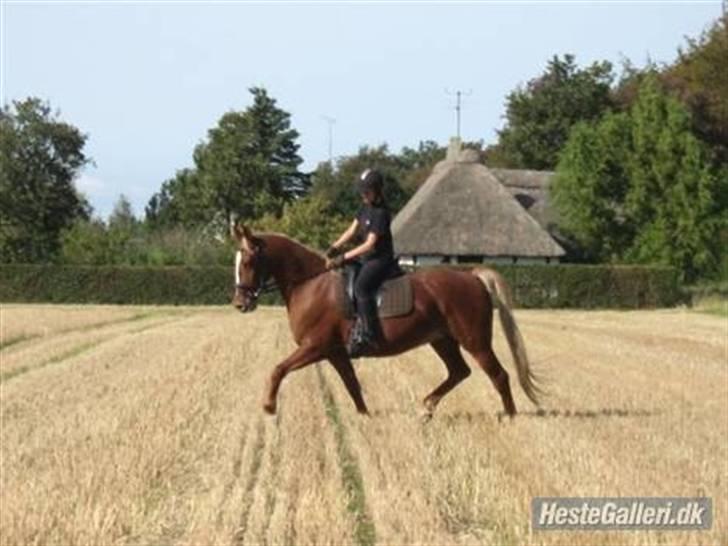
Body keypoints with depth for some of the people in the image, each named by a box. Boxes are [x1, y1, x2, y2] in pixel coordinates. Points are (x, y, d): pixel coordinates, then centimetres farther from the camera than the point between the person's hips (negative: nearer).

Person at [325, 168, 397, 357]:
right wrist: (335, 247, -2)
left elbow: (369, 244, -21)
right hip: (366, 258, 11)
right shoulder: (365, 208, 12)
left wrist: (344, 257, -25)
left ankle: (368, 335, -32)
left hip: (380, 259, -11)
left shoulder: (381, 213, -17)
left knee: (361, 287, -31)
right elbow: (352, 230, 13)